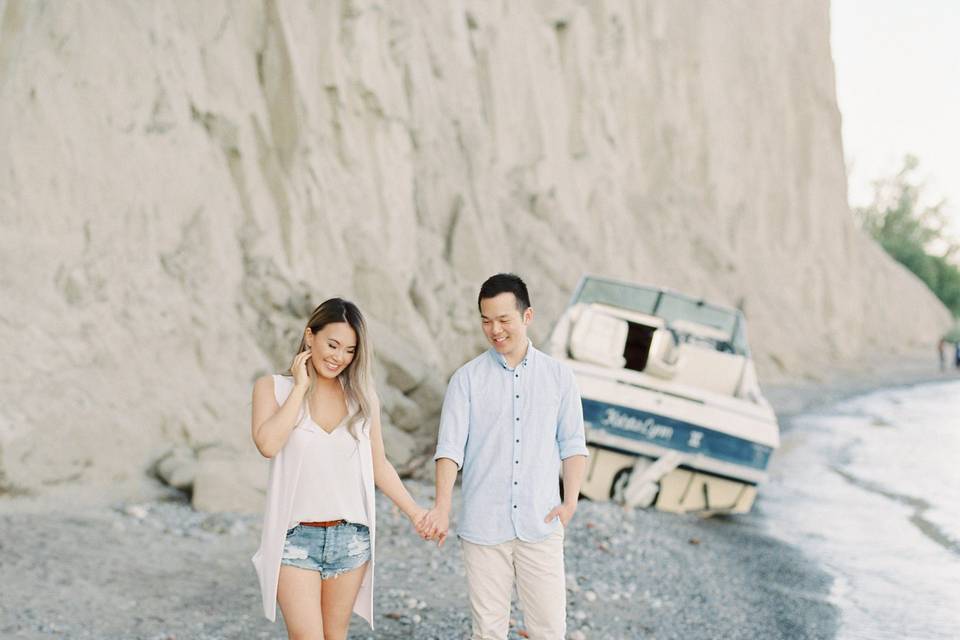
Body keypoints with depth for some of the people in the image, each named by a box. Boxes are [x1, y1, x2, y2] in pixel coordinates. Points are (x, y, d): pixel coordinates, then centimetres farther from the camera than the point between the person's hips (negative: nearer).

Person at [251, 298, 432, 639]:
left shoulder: (362, 395, 5)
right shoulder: (272, 388, -2)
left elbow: (378, 464, 12)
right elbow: (268, 444, -19)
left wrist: (415, 512, 8)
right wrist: (300, 387, -12)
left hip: (350, 536, 3)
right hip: (295, 537, -3)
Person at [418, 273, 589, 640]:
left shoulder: (558, 376, 6)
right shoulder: (467, 379, 1)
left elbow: (572, 444, 8)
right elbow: (450, 446, -6)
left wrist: (570, 501, -5)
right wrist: (442, 507, -19)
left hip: (540, 526, 1)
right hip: (482, 527, -1)